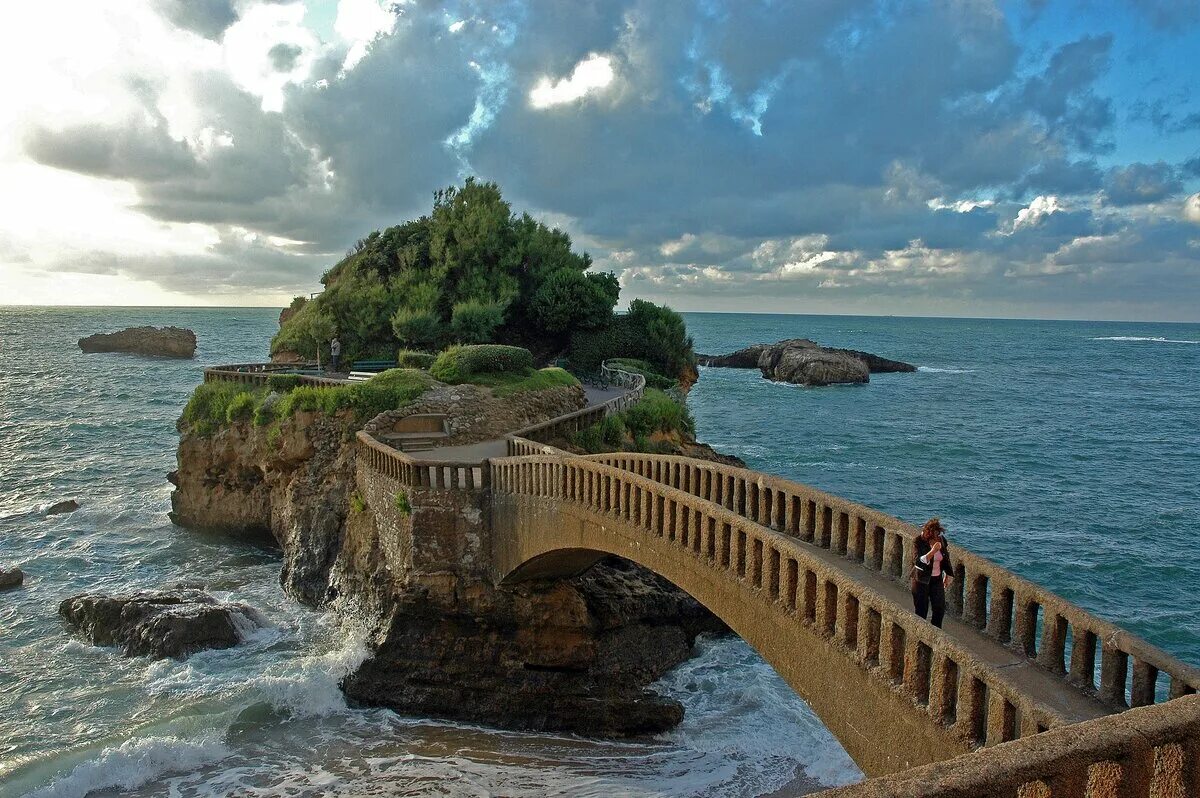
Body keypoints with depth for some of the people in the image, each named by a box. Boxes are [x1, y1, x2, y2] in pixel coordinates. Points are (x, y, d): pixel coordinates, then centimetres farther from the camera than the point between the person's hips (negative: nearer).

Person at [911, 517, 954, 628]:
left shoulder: (941, 540, -3)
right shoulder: (918, 542, -18)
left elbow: (946, 559, 13)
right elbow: (917, 561, -31)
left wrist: (948, 576, 16)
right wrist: (932, 551, -40)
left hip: (937, 579, 5)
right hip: (921, 580, -5)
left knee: (940, 608, 9)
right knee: (921, 611, 1)